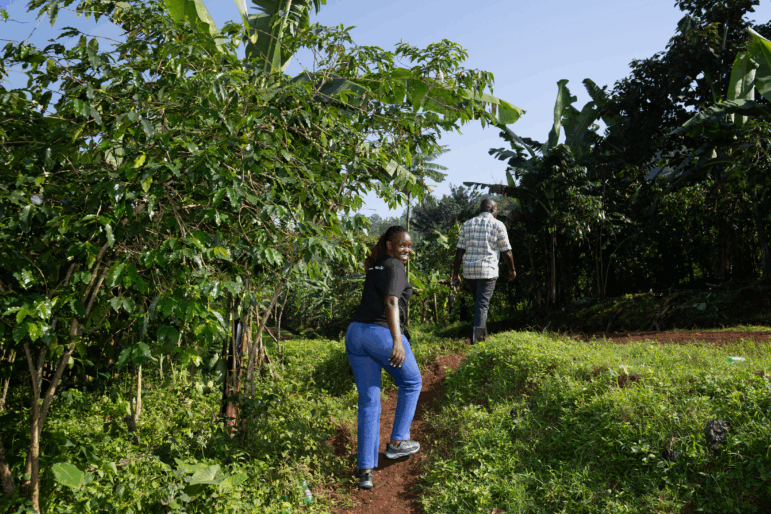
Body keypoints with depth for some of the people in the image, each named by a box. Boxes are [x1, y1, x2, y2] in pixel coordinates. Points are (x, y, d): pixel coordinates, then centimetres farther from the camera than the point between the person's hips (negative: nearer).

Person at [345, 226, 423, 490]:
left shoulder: (375, 267, 20)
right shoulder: (394, 267, -7)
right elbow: (391, 303, -20)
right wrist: (397, 341, -29)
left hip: (355, 333, 8)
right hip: (382, 334, -8)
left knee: (368, 402, 9)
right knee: (411, 383, 18)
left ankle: (365, 469, 7)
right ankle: (397, 442, 20)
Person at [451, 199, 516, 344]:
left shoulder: (467, 224, 13)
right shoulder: (498, 225, 1)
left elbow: (459, 250, 9)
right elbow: (506, 251, 3)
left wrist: (455, 274, 11)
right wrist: (512, 269, 18)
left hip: (469, 271, 5)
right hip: (488, 271, -5)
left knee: (478, 302, 19)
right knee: (482, 304, -5)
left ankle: (482, 335, 26)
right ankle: (477, 334, -19)